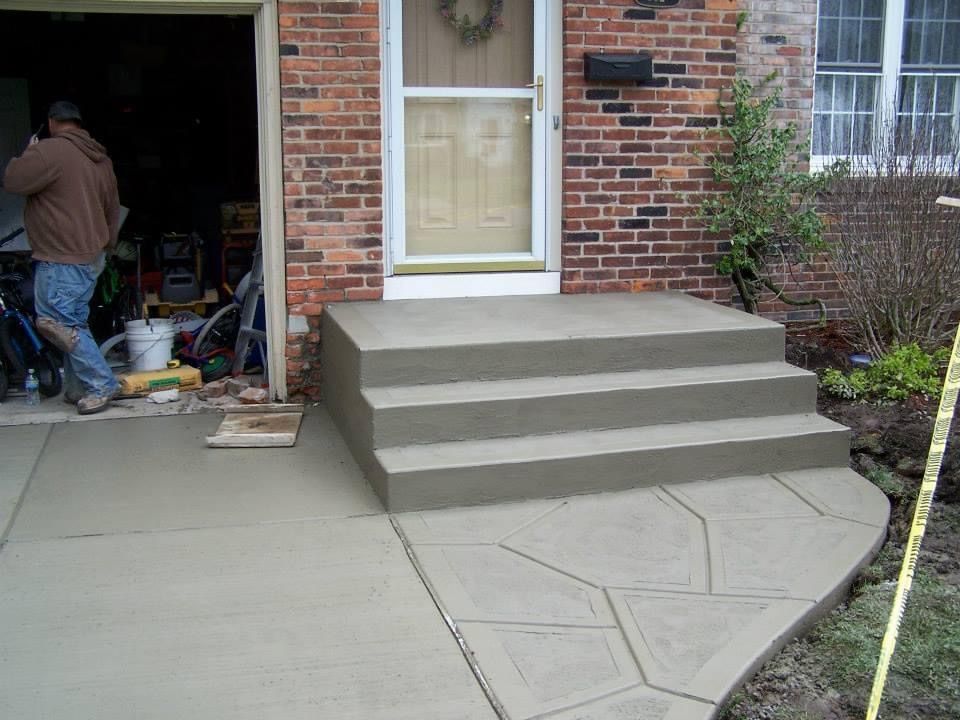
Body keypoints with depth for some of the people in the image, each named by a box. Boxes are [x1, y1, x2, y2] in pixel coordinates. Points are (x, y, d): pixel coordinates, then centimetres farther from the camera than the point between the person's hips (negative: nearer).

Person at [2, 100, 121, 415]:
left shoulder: (50, 150, -14)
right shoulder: (101, 158, 13)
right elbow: (113, 210, 20)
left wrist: (28, 153, 6)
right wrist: (104, 247, 30)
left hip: (62, 259, -9)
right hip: (91, 256, 9)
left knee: (56, 324, -5)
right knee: (72, 323, 15)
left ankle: (101, 385, -5)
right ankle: (78, 388, 17)